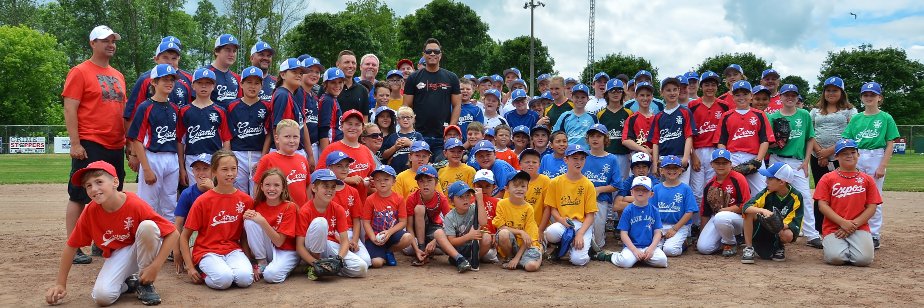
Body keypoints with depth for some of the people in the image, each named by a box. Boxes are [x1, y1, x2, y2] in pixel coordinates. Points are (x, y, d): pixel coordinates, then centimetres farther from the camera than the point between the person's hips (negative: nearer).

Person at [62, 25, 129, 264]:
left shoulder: (118, 76, 17)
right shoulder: (80, 72, -3)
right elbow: (70, 109, -9)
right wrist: (75, 143, -16)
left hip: (116, 147, 7)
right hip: (90, 146, -7)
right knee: (79, 197, -2)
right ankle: (73, 249, 3)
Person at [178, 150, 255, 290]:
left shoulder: (245, 200, 2)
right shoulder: (203, 201, -5)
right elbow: (184, 237, 0)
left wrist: (252, 262, 1)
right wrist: (190, 268, -7)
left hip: (233, 250, 2)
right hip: (207, 251, -2)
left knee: (245, 279, -29)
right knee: (223, 280, -32)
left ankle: (225, 270, 1)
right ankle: (203, 271, 0)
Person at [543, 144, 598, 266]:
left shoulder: (588, 185, 1)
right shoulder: (555, 182, 4)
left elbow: (590, 215, -1)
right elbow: (553, 208, 7)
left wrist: (580, 234, -15)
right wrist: (561, 219, -15)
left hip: (582, 225, -1)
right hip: (562, 223, 1)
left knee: (578, 260, -23)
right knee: (552, 232, -36)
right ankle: (561, 247, 0)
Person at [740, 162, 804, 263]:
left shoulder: (796, 196, -15)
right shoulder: (768, 192, -12)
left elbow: (795, 223, -18)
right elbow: (746, 207, -25)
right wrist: (763, 211, -44)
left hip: (783, 230, -1)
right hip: (763, 228, 1)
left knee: (788, 235, -35)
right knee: (750, 212, -26)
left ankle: (779, 247, 3)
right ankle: (748, 248, -15)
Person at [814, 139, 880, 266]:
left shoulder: (867, 179, 8)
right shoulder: (827, 178, 4)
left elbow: (872, 207, 4)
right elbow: (822, 205, -2)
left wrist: (854, 224, -9)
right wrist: (843, 222, -12)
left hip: (859, 228, 1)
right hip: (833, 228, -1)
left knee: (864, 259, -21)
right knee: (835, 257, -25)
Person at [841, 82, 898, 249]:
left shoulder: (886, 118, 1)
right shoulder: (856, 118, 9)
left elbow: (890, 144, -2)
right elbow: (848, 142, 8)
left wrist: (882, 166, -10)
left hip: (876, 157, -3)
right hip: (856, 158, 3)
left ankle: (875, 235, 8)